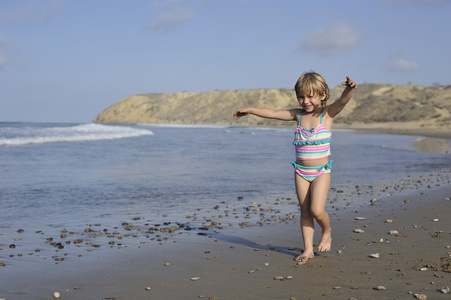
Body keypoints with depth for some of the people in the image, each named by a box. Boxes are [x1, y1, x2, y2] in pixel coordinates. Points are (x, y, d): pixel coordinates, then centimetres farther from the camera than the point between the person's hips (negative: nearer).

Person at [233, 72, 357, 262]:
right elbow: (273, 113, 13)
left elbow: (343, 101, -25)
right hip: (301, 171, 4)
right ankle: (308, 250, 15)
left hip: (321, 171, -4)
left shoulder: (327, 113, -6)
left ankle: (327, 231, 17)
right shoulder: (298, 115, 5)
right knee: (305, 211, 7)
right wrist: (250, 110, 17)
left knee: (317, 210, -15)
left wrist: (350, 89, -46)